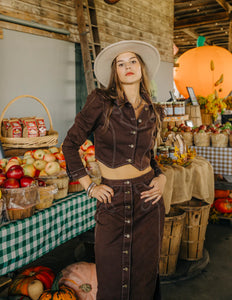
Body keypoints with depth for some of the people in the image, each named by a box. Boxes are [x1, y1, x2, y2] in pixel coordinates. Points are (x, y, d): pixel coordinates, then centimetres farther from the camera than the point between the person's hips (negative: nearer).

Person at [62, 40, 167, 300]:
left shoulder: (153, 113, 8)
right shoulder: (101, 101, -5)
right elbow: (70, 143, -2)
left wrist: (161, 178, 3)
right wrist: (89, 186, -6)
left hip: (148, 200, 3)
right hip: (112, 200, -3)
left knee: (144, 277, 14)